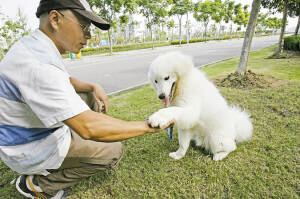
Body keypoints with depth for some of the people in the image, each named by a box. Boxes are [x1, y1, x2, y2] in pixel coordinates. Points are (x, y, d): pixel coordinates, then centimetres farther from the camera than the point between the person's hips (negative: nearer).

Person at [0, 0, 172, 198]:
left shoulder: (37, 47, 0)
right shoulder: (37, 64, -33)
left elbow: (66, 81, 15)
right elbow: (87, 127, -39)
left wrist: (94, 87, -6)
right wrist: (148, 126, -31)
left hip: (39, 128, 9)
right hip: (29, 150, -9)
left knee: (92, 97, 11)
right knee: (114, 151, -6)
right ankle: (38, 183, 3)